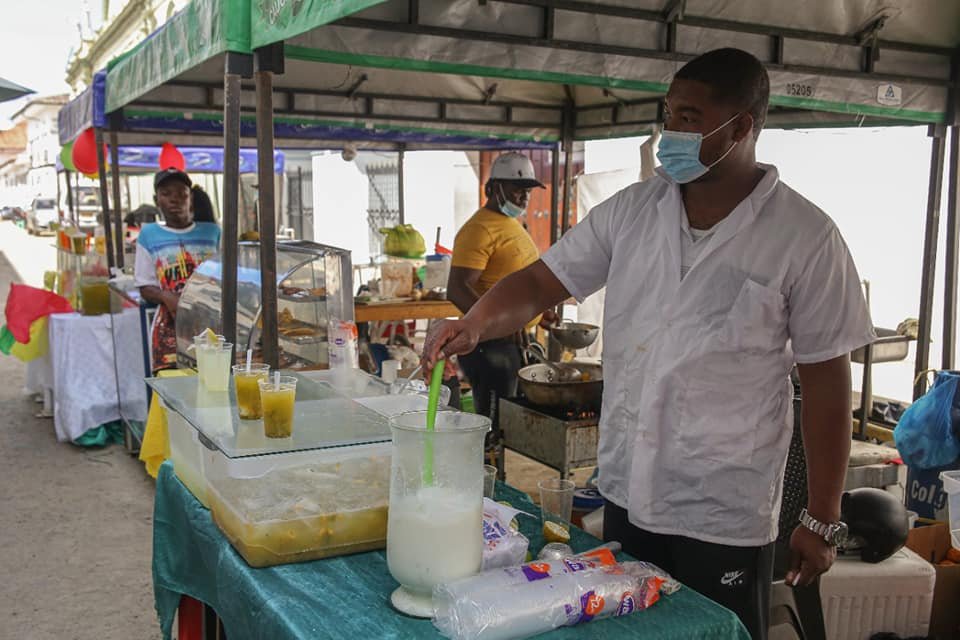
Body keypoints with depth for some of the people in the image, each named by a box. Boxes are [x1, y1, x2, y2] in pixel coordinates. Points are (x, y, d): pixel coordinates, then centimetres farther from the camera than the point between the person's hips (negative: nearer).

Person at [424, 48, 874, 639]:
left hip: (725, 515, -4)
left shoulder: (805, 238, -11)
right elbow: (541, 281, 1)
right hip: (626, 493, 4)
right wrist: (475, 325, -20)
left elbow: (826, 383, -8)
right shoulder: (631, 210, 1)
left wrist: (823, 523, -5)